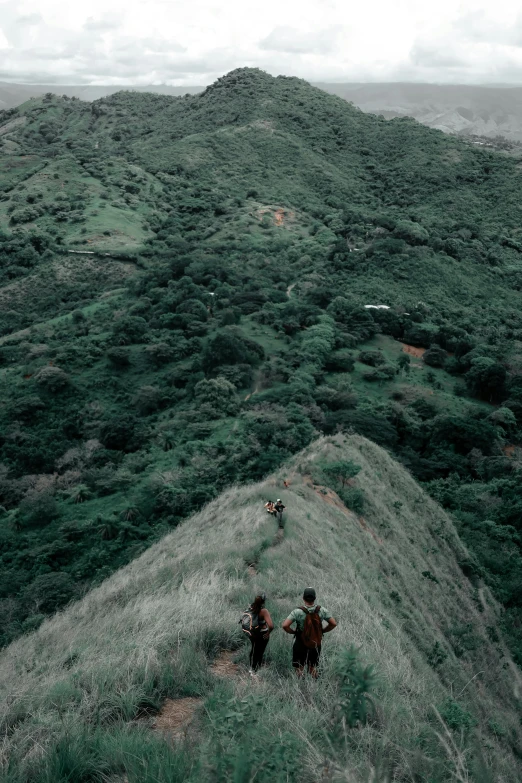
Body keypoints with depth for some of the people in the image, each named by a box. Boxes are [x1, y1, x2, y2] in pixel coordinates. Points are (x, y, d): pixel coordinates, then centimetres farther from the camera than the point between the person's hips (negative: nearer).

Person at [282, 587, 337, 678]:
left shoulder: (298, 612, -21)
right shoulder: (322, 610, -12)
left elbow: (285, 626, -26)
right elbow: (333, 624, -5)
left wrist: (293, 632, -8)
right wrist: (322, 631, 5)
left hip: (300, 644, -3)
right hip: (316, 644, 3)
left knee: (299, 668, 13)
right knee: (313, 667, 21)